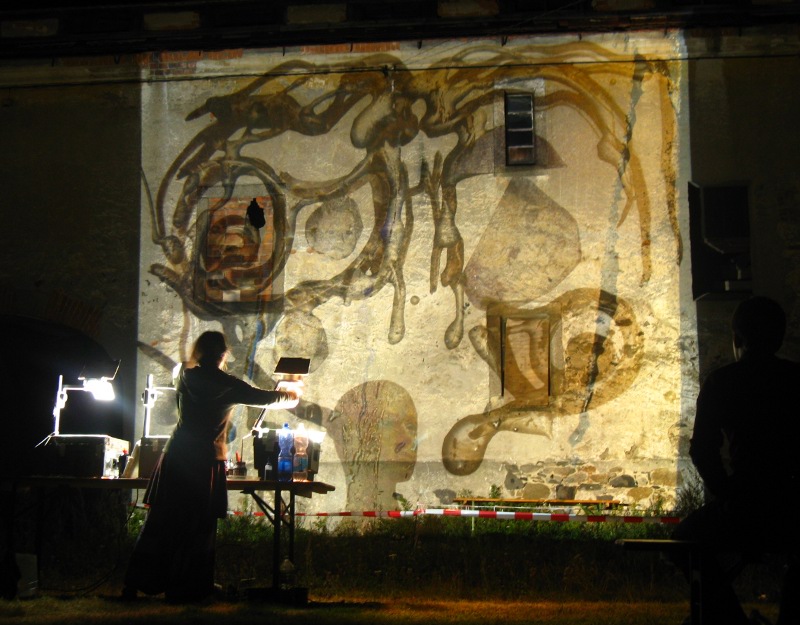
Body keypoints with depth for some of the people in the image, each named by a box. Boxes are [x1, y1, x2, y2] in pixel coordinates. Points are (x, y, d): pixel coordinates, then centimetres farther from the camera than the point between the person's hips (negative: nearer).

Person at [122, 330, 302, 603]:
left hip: (175, 457, 4)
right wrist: (290, 395, 27)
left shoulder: (187, 377, 5)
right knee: (198, 526, 6)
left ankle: (135, 584, 13)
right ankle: (183, 588, 10)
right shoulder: (227, 385, -7)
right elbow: (262, 397, 5)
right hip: (206, 460, -4)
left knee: (161, 522, 10)